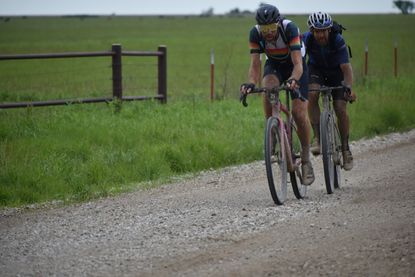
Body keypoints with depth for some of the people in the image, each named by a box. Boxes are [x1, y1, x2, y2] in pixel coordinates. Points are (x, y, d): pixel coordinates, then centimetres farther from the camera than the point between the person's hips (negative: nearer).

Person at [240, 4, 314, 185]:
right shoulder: (255, 33, -26)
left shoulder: (290, 29, -35)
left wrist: (293, 80, -60)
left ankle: (306, 160, 1)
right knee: (267, 89, -33)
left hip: (295, 66, -2)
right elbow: (255, 65, -26)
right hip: (274, 65, 2)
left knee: (299, 113, -14)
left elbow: (298, 64, -40)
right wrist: (251, 83, -46)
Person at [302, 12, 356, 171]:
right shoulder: (307, 39, -27)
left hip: (336, 71, -1)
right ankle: (317, 137, -22)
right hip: (316, 69, 1)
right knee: (312, 95, -29)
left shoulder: (337, 40, -31)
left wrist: (349, 88, -49)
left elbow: (346, 67, -35)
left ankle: (345, 148, 3)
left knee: (340, 109, -13)